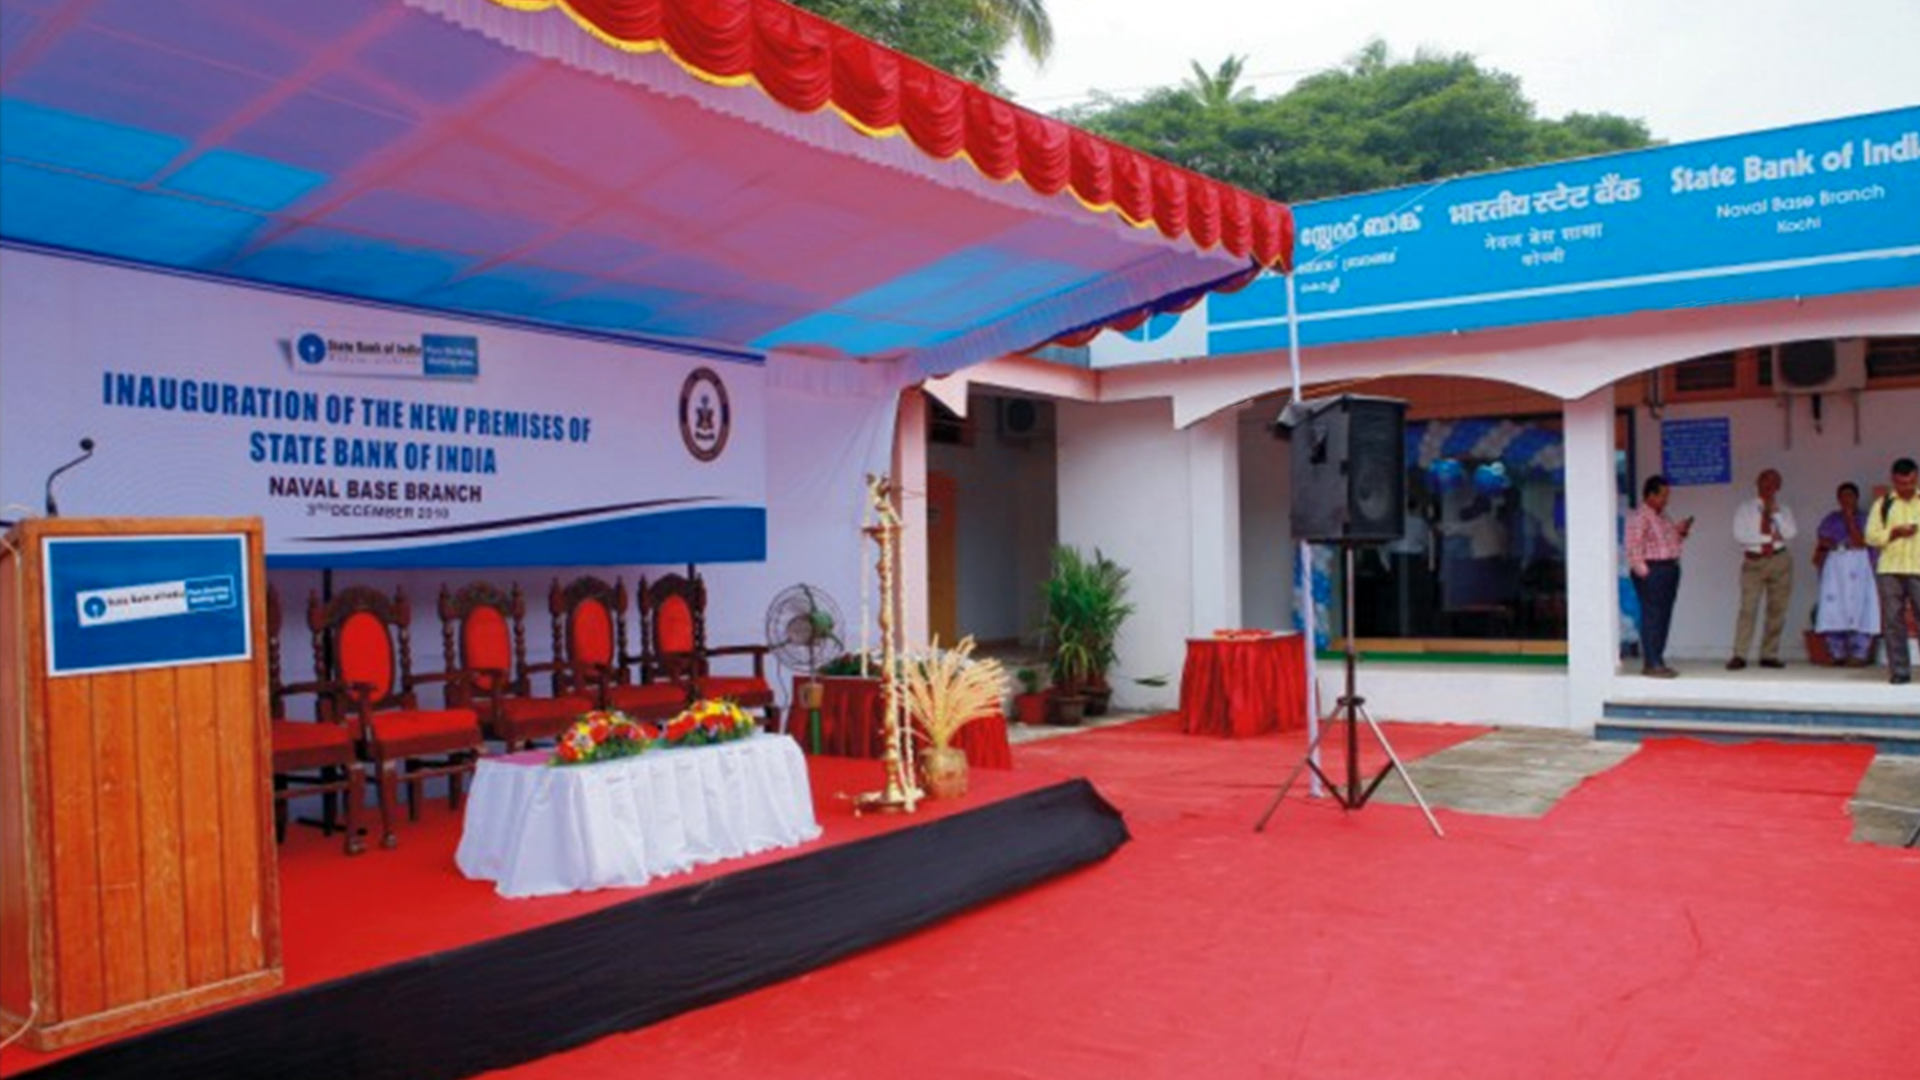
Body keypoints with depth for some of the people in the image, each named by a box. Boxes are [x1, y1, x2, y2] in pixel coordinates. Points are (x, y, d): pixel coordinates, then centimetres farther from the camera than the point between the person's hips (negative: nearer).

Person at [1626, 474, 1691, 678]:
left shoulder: (1663, 517, 18)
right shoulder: (1640, 518, -11)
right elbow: (1634, 549, -17)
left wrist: (1681, 533, 7)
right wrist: (1644, 573, -20)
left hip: (1670, 570, 9)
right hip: (1652, 571, -9)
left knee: (1664, 618, 10)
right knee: (1652, 617, -8)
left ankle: (1656, 661, 16)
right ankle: (1651, 664, -6)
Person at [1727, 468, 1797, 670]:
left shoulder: (1783, 510, 15)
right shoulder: (1744, 509, 7)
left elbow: (1790, 533, -3)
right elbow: (1739, 535, -7)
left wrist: (1775, 512, -7)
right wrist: (1768, 537, -8)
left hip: (1779, 561, 3)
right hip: (1753, 562, -3)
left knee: (1777, 610, 2)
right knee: (1748, 608, -11)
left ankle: (1769, 655, 8)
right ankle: (1739, 655, -13)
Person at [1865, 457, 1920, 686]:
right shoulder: (1883, 504, 10)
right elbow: (1871, 536, 4)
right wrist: (1894, 533, -12)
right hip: (1889, 570, 1)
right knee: (1893, 621, 0)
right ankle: (1899, 671, 5)